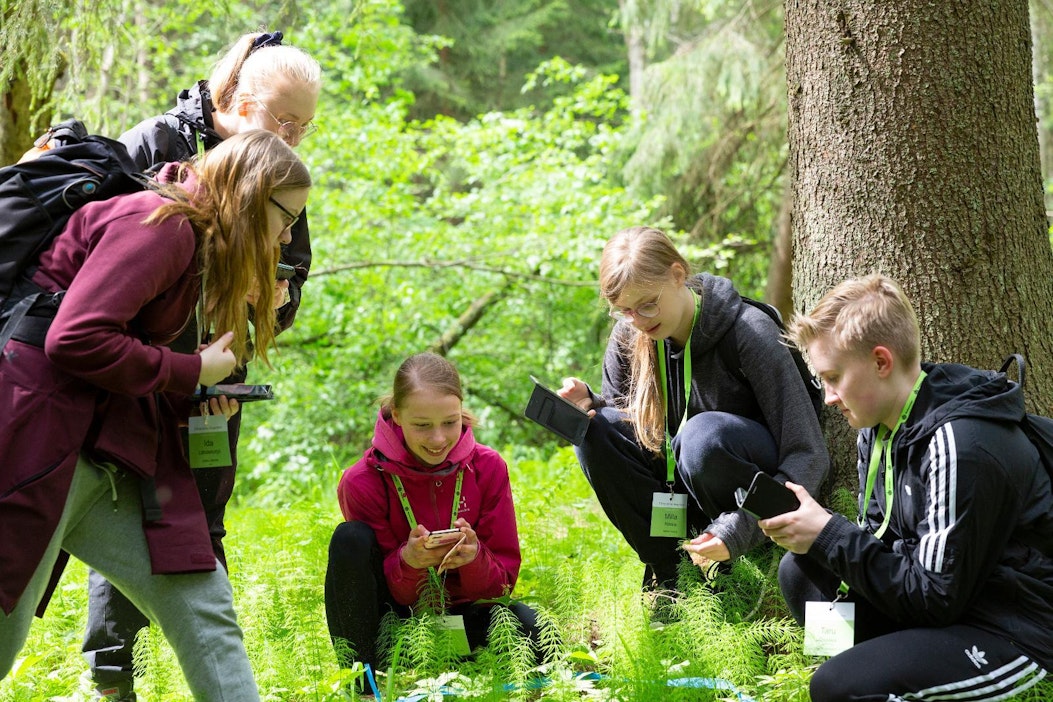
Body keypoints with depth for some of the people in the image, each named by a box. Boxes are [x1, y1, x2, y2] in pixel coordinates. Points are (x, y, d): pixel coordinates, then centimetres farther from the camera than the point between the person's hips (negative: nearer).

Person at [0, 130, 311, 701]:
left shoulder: (193, 243, 19)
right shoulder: (160, 222, -13)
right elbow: (76, 339, -23)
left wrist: (191, 402, 6)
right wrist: (190, 373, -12)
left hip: (112, 453, 10)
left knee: (202, 603, 0)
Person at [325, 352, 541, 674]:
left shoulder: (488, 467, -10)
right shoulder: (362, 481, -15)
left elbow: (504, 582, -7)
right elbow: (386, 590, -11)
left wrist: (474, 558, -30)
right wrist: (407, 562, -35)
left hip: (462, 614, 1)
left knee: (536, 634, -28)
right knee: (351, 539, -28)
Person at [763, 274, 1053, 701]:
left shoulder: (960, 448, -25)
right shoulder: (879, 428, 3)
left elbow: (936, 598, -23)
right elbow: (880, 539, 11)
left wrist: (828, 535, -19)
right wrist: (811, 537, -9)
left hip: (1014, 632, -10)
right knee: (799, 572, 9)